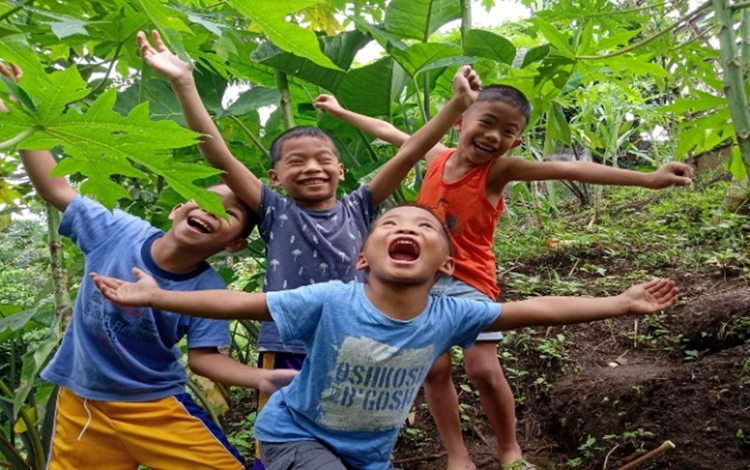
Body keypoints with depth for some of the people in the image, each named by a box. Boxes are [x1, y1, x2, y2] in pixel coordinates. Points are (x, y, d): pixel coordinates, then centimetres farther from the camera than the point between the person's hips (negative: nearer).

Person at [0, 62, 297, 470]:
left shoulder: (208, 290, -16)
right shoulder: (118, 232, -12)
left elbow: (203, 357, -12)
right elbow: (53, 188, -4)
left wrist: (262, 379, -29)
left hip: (154, 407, -2)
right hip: (80, 402, 2)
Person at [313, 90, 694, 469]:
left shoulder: (499, 170, -12)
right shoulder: (437, 156, 0)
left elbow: (568, 169, -23)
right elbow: (388, 132, 15)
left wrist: (647, 178, -28)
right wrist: (339, 111, 28)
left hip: (468, 282, -3)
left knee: (484, 370, -5)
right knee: (434, 370, 5)